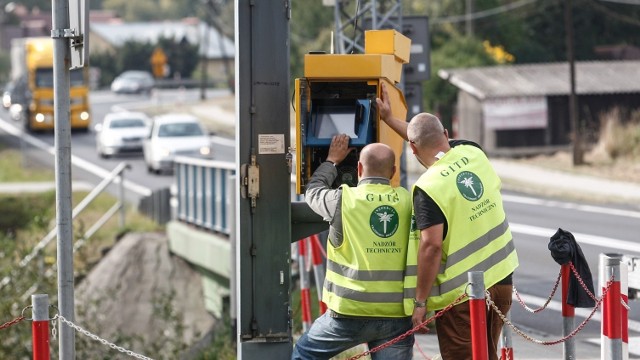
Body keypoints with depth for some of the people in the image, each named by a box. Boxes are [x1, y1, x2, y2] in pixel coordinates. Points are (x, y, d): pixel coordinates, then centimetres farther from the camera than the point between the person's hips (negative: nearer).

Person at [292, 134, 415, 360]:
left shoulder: (343, 200, -6)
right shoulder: (407, 201, 0)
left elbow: (313, 191, 16)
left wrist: (332, 161, 31)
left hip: (351, 312, -2)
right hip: (397, 315, 2)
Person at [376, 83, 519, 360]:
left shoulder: (428, 188, -18)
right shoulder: (473, 153, 2)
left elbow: (432, 246, -23)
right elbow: (438, 143, 22)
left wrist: (420, 301, -16)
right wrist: (389, 119, 28)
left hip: (461, 292, -6)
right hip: (501, 278, 6)